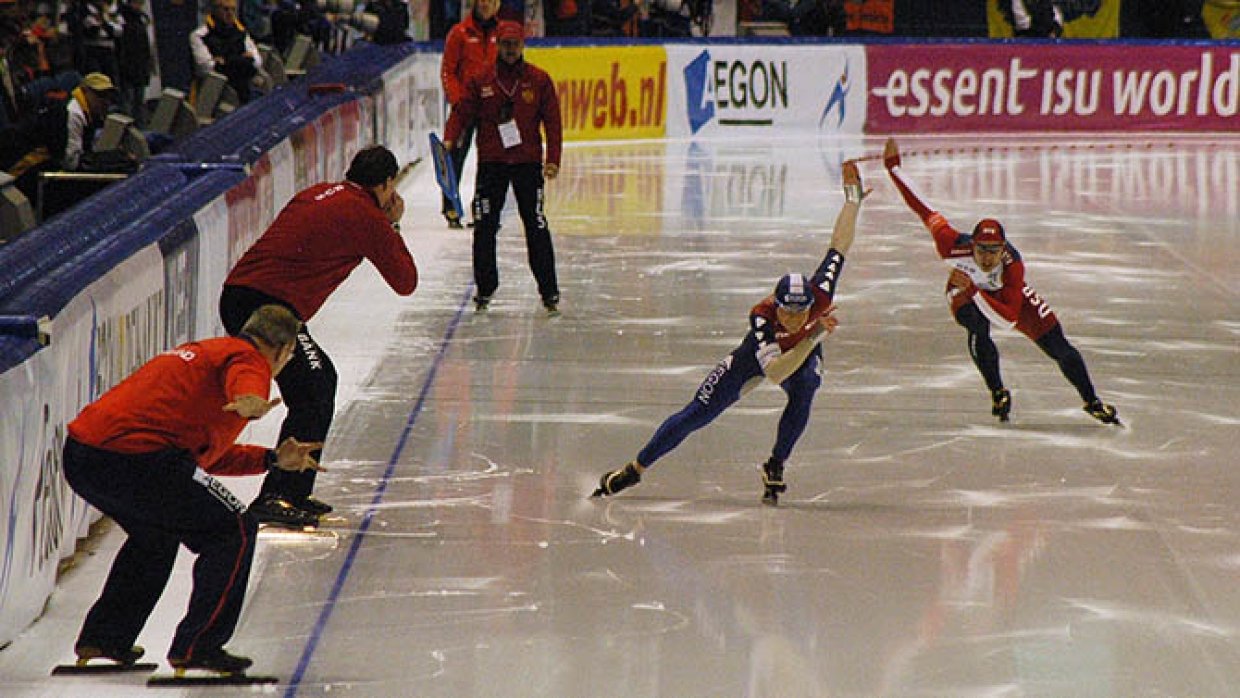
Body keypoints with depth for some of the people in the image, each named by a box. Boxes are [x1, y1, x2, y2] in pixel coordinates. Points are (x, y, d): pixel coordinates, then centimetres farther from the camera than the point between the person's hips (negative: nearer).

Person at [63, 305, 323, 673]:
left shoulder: (208, 352, 32)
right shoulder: (248, 359, 3)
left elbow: (208, 455, 39)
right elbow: (243, 383, -26)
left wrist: (273, 459, 46)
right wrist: (252, 402, -47)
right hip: (133, 459, -10)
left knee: (157, 532, 35)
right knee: (235, 530, 0)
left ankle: (102, 637, 39)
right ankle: (196, 648, -2)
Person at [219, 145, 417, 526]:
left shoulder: (319, 194, 20)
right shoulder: (366, 216, -3)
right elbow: (406, 281, 4)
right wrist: (393, 226, 18)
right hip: (269, 305, -9)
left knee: (323, 378, 22)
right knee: (311, 397, -9)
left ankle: (295, 493, 24)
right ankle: (274, 498, -19)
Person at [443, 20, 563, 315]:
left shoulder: (539, 80, 2)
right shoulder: (480, 81, 4)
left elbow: (552, 121, 2)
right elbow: (462, 112, 2)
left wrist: (553, 160, -6)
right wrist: (449, 140, -16)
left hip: (528, 162, -1)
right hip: (491, 163, 1)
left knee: (536, 226, -3)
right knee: (484, 227, 1)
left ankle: (549, 291, 3)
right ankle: (485, 288, 13)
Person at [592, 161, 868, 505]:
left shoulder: (820, 293, -38)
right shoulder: (761, 316, -44)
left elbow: (839, 243, -24)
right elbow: (774, 373, -54)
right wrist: (813, 337, -63)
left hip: (803, 354, 2)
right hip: (755, 357, -2)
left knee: (803, 393, -33)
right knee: (696, 415, -2)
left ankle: (775, 469, -14)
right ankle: (634, 469, 13)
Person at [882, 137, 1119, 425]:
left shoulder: (1012, 265, -41)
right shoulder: (953, 246, -39)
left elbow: (1010, 317, -45)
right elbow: (924, 211, -29)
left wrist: (972, 290, -55)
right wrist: (893, 166, -25)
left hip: (1007, 295, 0)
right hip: (964, 292, 0)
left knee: (1057, 345, -7)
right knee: (978, 330, -33)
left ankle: (1092, 402, 13)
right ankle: (998, 395, -10)